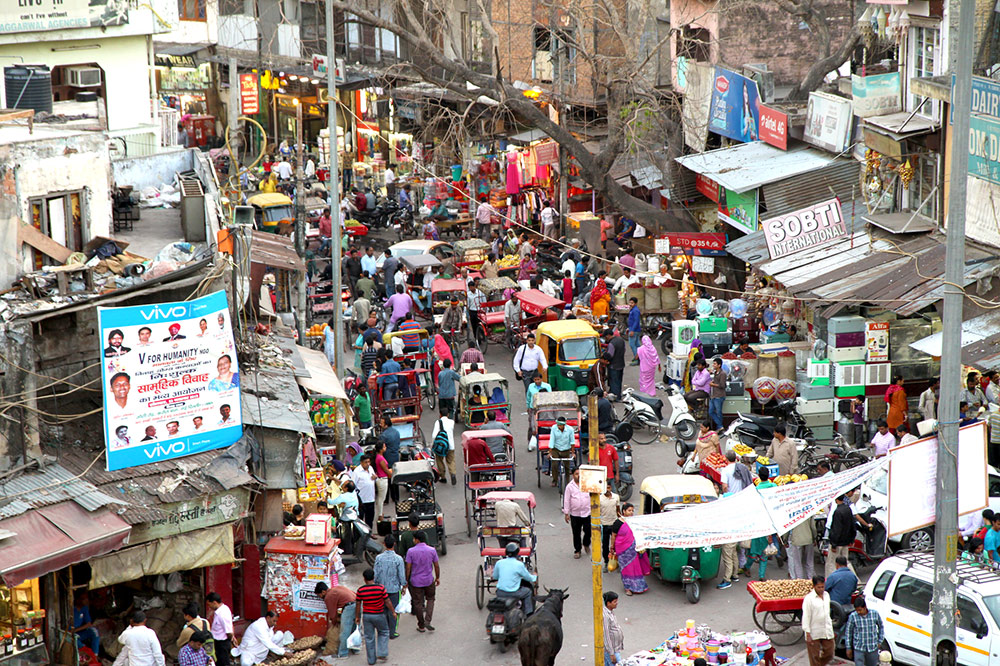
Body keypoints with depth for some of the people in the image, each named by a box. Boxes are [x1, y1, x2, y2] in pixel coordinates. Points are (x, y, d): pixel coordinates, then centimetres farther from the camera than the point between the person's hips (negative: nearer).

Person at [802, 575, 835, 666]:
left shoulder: (826, 595, 8)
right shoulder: (809, 598, -13)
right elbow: (806, 617, -13)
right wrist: (808, 634, -16)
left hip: (827, 632, 6)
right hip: (814, 633, -6)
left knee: (829, 654, 9)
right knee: (815, 658, 2)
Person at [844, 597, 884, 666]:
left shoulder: (875, 614, -7)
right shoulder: (852, 616, -11)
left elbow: (881, 627, 11)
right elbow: (848, 632, 1)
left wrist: (880, 641, 9)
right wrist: (848, 648, 3)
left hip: (873, 648, 2)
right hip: (859, 649, -2)